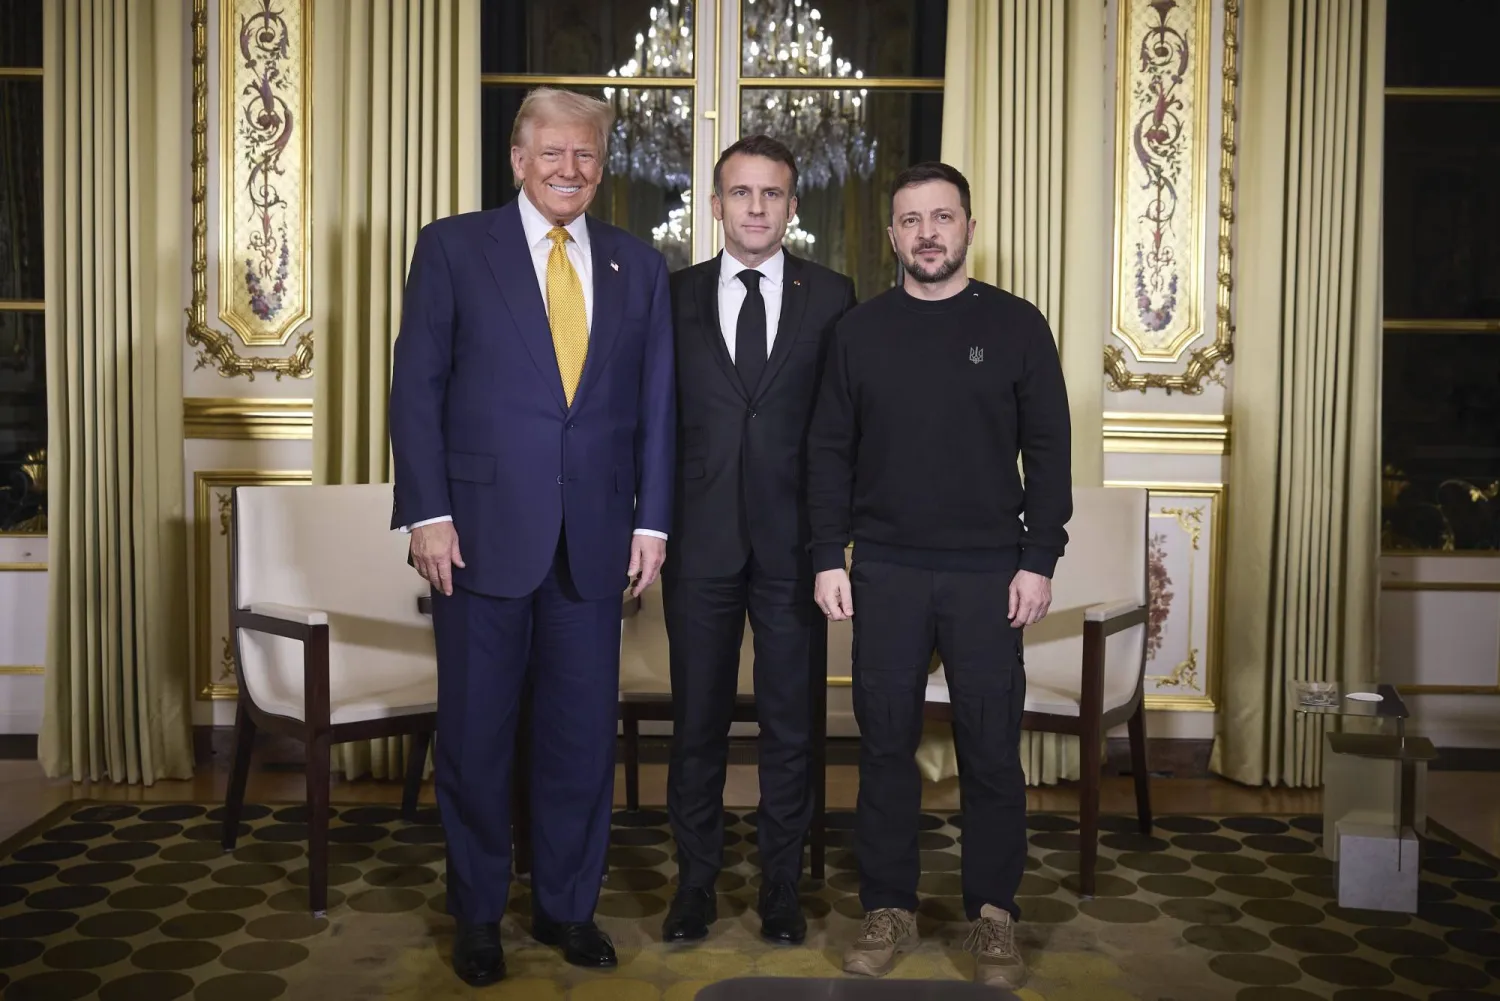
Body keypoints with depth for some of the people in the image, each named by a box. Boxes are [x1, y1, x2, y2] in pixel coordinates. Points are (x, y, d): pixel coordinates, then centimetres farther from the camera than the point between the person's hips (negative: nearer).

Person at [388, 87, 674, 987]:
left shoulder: (639, 265, 10)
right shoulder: (453, 247, 1)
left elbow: (657, 404, 9)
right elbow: (417, 388, -2)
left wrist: (652, 519, 2)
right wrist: (428, 515, -9)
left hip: (595, 539, 3)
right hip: (483, 533, -2)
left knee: (584, 735, 10)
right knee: (476, 735, 9)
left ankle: (569, 905, 29)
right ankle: (478, 916, 27)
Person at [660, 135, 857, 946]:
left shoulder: (830, 295, 4)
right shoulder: (675, 295, 6)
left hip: (793, 540, 0)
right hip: (701, 539, 1)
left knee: (790, 721, 8)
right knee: (697, 719, 9)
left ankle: (781, 885, 24)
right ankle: (695, 882, 24)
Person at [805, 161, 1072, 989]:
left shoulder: (1015, 325, 2)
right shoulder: (859, 330, 6)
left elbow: (1048, 451, 1)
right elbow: (829, 452, 6)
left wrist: (1039, 561, -6)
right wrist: (829, 558, -1)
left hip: (988, 573, -1)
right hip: (885, 572, 1)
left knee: (991, 748, 5)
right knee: (886, 744, 7)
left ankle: (994, 914, 20)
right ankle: (888, 907, 21)